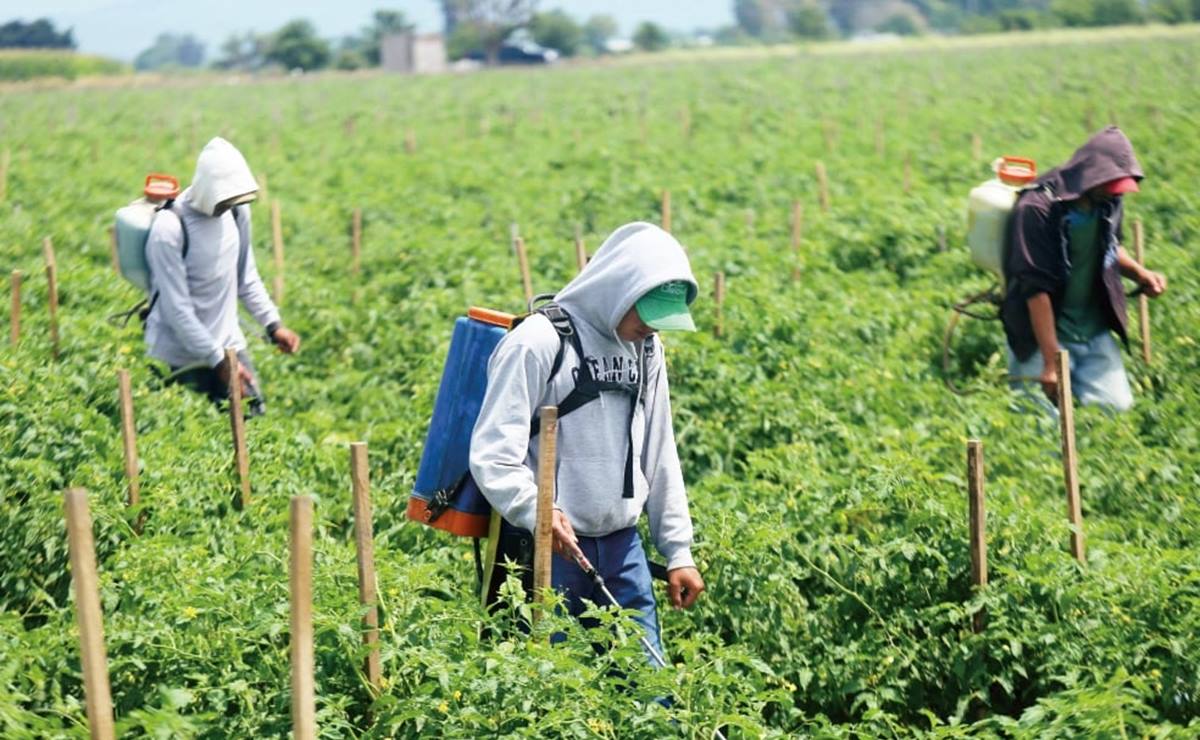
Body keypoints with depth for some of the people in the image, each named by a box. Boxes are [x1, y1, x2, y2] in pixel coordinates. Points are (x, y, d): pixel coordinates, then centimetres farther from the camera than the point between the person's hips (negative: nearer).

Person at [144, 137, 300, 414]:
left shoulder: (236, 211, 0)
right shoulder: (169, 228, -20)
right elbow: (177, 308, -19)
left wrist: (273, 324, 2)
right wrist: (218, 361, -19)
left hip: (229, 345, 6)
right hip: (181, 358, -6)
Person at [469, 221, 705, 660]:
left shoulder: (646, 348, 11)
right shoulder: (539, 341, -11)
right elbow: (491, 455, -16)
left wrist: (678, 551, 14)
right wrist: (536, 512, -33)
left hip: (622, 548, 6)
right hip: (548, 547, -6)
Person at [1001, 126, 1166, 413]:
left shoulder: (1108, 203, -2)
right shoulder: (1037, 209, -21)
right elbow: (1036, 288, -22)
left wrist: (1140, 273, -1)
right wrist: (1052, 363, -23)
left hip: (1094, 333, 5)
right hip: (1043, 331, -5)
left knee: (1117, 406, -4)